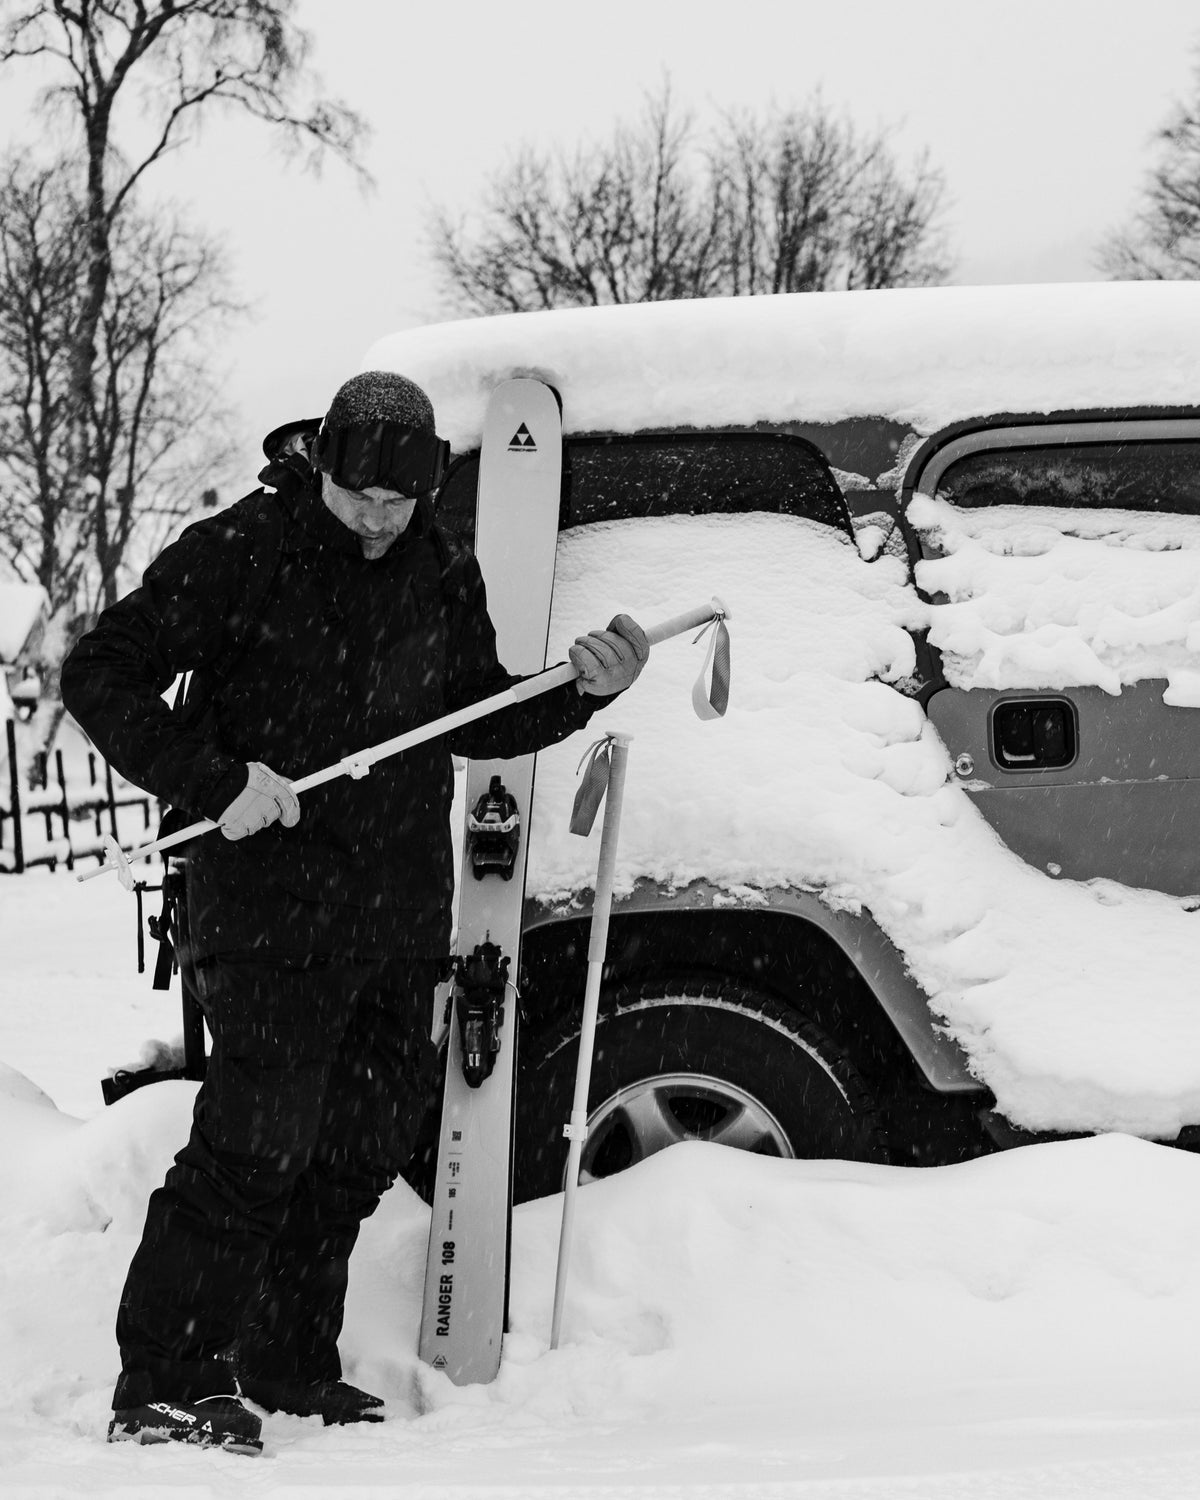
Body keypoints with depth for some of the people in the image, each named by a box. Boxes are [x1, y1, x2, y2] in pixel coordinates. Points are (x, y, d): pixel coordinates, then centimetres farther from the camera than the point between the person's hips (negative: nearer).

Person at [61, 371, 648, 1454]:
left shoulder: (442, 573, 10)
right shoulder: (236, 553, -8)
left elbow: (474, 716, 20)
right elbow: (100, 676, -8)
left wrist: (584, 694, 2)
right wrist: (219, 779, -19)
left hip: (402, 910, 7)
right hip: (274, 904, -7)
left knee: (363, 1144, 12)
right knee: (256, 1142, -13)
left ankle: (288, 1364, 26)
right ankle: (161, 1386, -6)